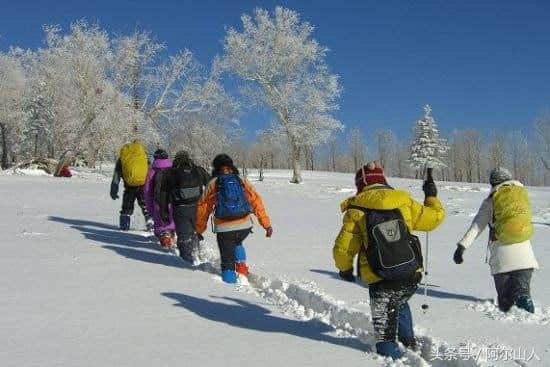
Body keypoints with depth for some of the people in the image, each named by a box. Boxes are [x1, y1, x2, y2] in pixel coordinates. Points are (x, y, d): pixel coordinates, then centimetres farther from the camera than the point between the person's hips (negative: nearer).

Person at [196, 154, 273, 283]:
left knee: (227, 262, 12)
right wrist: (267, 224, 3)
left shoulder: (213, 184, 5)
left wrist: (200, 230, 18)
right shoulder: (242, 181, 8)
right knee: (237, 244, 34)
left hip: (224, 229, -2)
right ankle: (242, 266, 18)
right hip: (245, 226, 2)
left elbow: (203, 208, 8)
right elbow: (257, 201, 2)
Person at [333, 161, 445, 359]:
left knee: (384, 333, 8)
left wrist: (344, 269, 18)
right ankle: (409, 342, 34)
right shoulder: (402, 200, 2)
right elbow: (434, 217, 12)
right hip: (411, 277, 4)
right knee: (400, 304, 34)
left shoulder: (356, 209, -3)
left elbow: (343, 249, -3)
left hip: (381, 283, -4)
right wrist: (432, 197, 31)